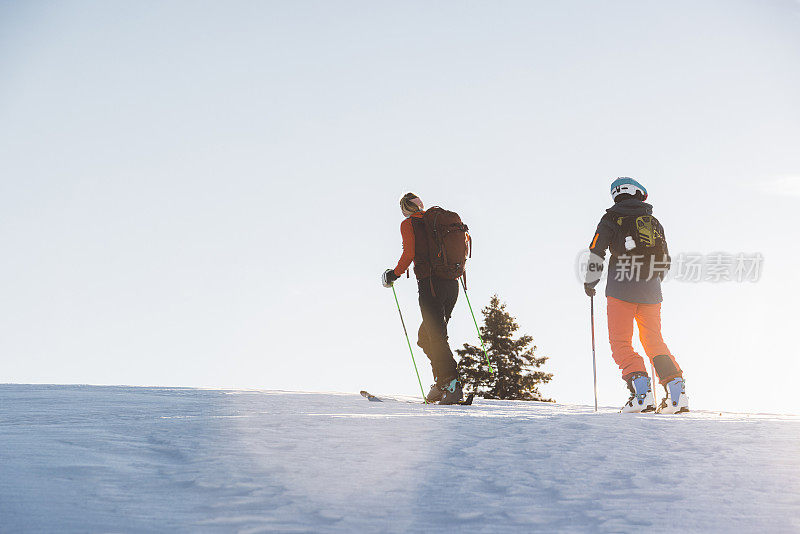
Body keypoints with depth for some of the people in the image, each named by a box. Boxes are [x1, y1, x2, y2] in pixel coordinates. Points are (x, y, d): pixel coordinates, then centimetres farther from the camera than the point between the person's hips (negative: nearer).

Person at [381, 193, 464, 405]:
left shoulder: (408, 224, 1)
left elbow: (409, 253, -11)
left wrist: (395, 274, 1)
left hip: (430, 284, -7)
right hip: (452, 284, 7)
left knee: (436, 337, -8)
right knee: (426, 336, 17)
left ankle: (452, 384, -20)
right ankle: (442, 383, 11)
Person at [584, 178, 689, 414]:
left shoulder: (611, 219, 3)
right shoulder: (654, 223, 15)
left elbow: (596, 252, -2)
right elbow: (665, 262, 19)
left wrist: (590, 281, 11)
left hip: (621, 290, -4)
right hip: (651, 292, 4)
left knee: (620, 343, -1)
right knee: (654, 341, 12)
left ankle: (641, 392, -19)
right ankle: (677, 391, -2)